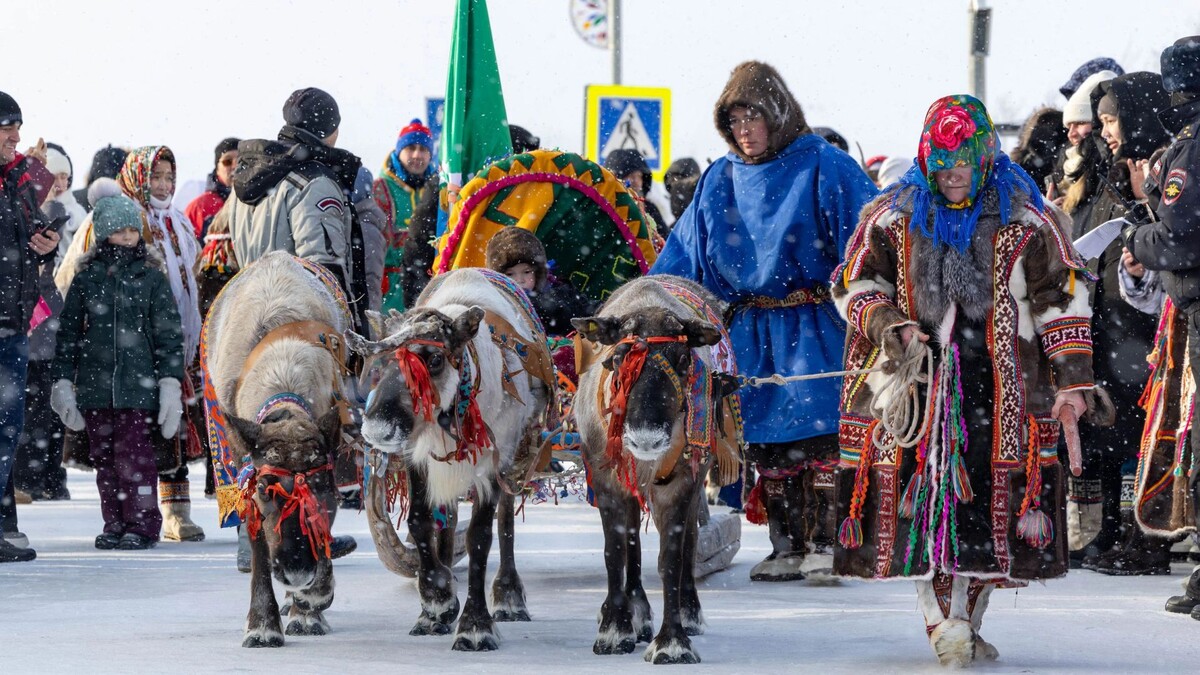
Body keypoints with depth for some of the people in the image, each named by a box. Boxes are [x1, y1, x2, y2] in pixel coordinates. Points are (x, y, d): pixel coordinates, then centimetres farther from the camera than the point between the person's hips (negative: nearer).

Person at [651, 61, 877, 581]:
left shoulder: (824, 167, -3)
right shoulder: (722, 180, 13)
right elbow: (682, 253, 15)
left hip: (815, 325, -5)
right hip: (752, 331, 5)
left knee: (817, 428, -12)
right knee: (766, 438, 3)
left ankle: (827, 542, -7)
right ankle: (787, 548, 10)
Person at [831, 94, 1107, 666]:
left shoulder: (1022, 222, 4)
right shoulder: (892, 217, 7)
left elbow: (1062, 297, 6)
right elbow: (853, 283, 12)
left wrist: (1074, 377, 0)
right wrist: (889, 327, -7)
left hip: (997, 389, 0)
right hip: (915, 379, 0)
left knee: (986, 501, -5)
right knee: (921, 495, -10)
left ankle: (962, 625, 4)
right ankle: (943, 620, -8)